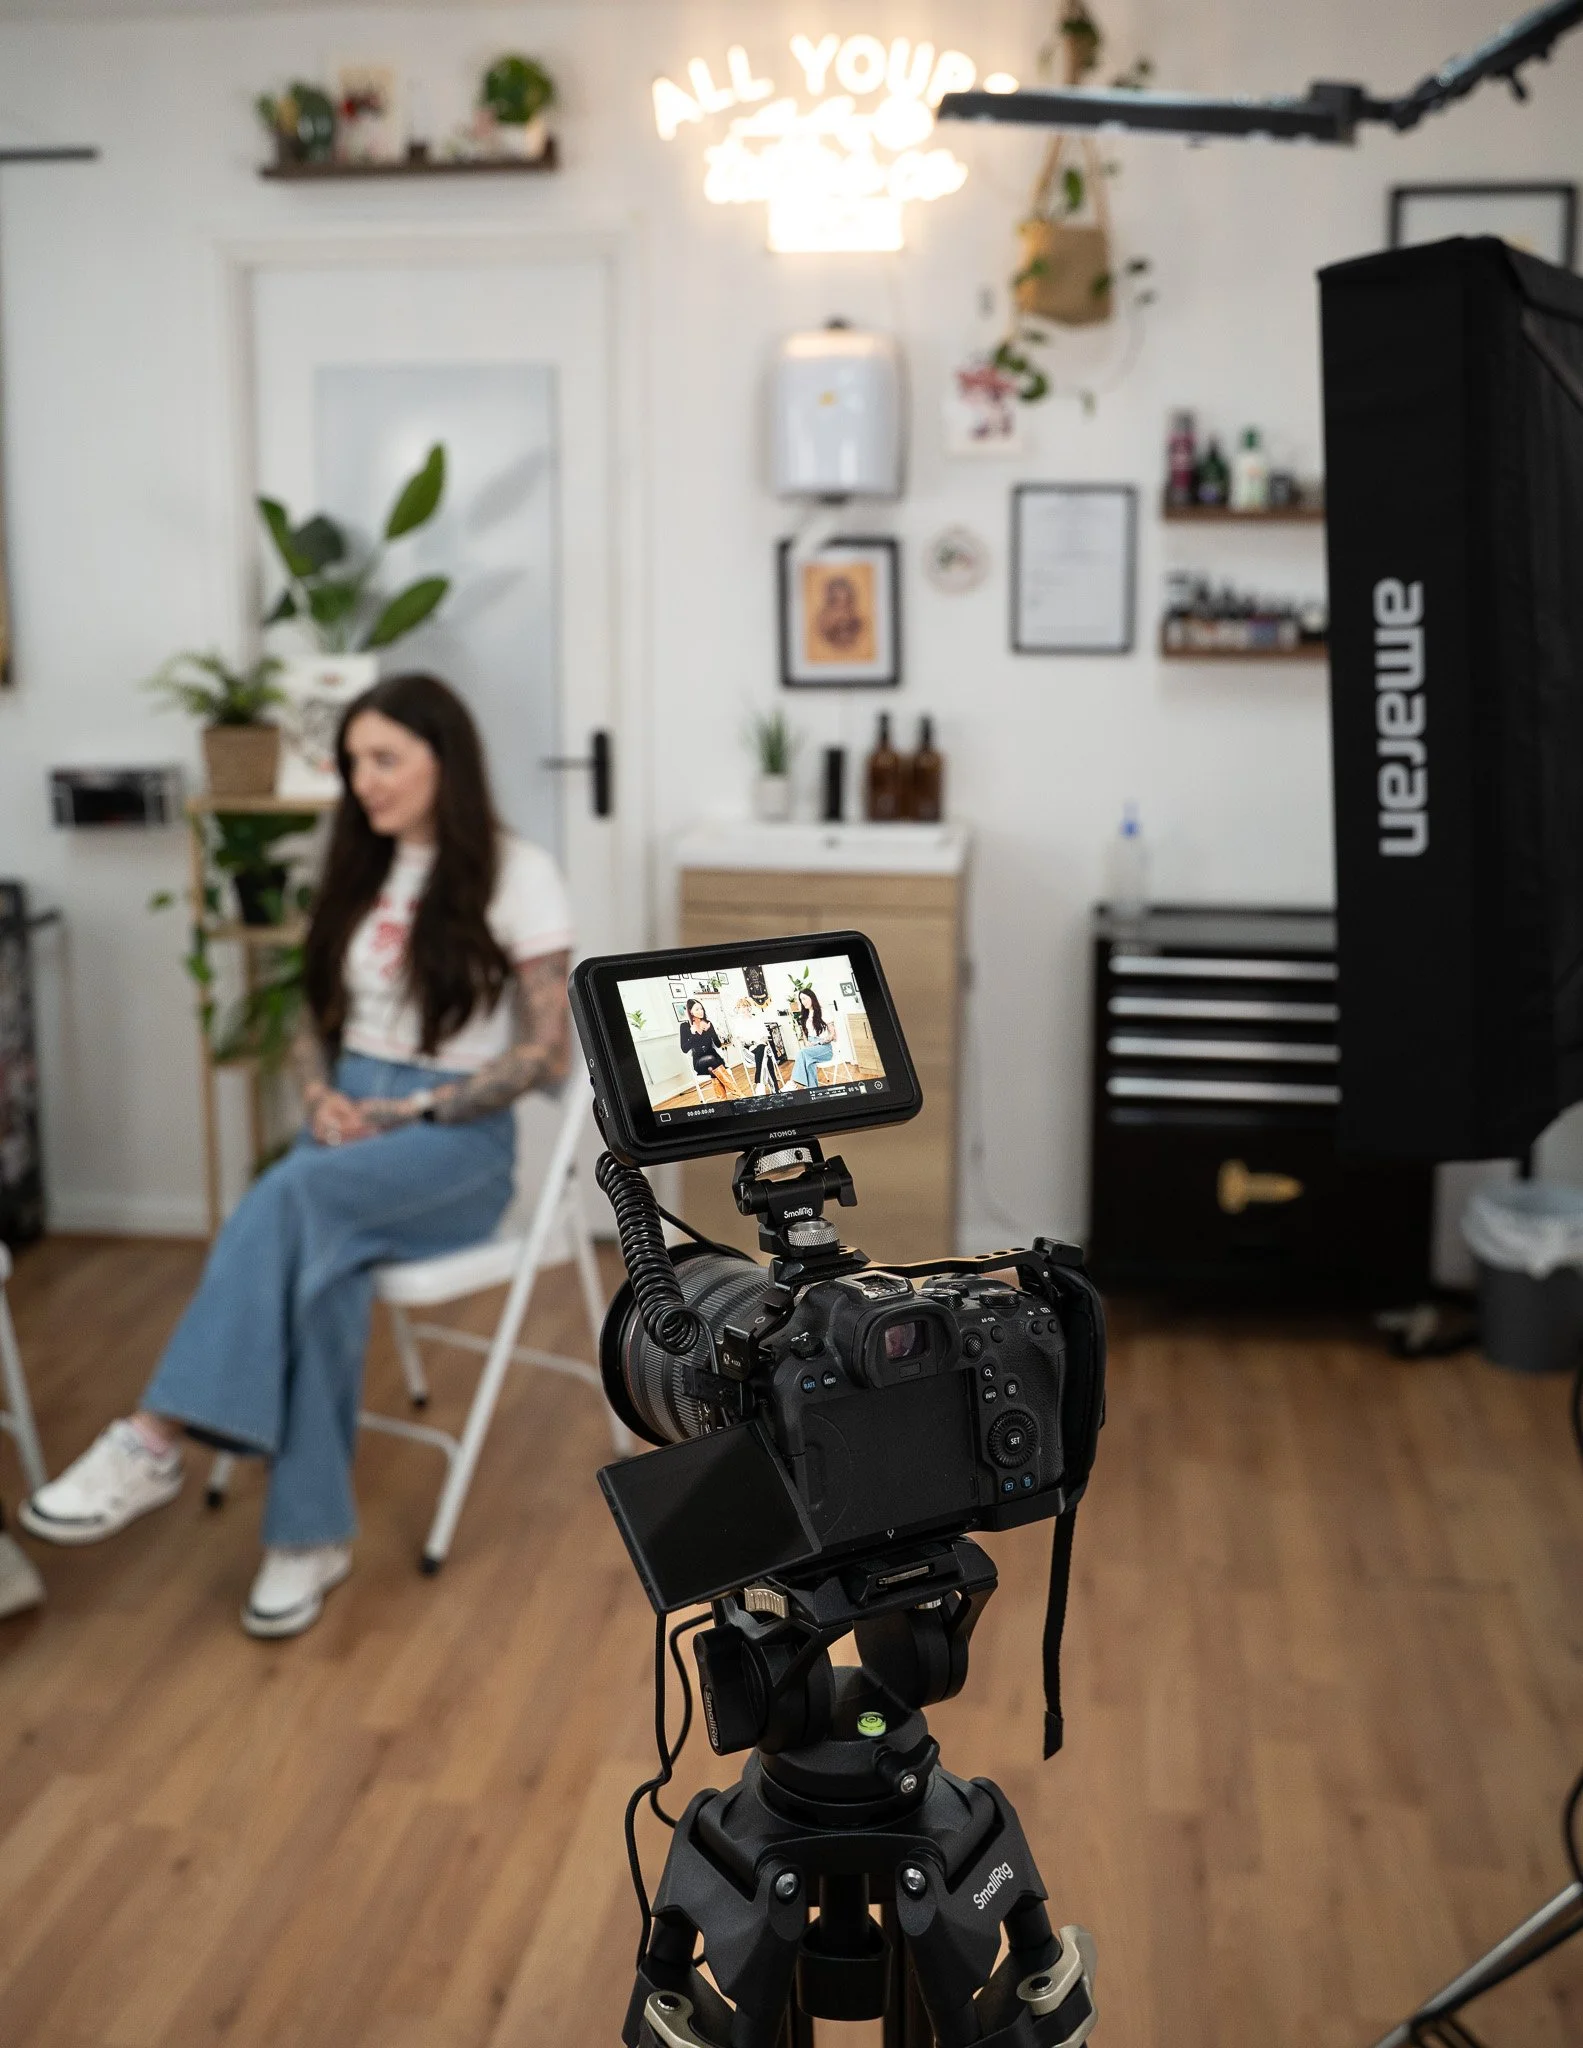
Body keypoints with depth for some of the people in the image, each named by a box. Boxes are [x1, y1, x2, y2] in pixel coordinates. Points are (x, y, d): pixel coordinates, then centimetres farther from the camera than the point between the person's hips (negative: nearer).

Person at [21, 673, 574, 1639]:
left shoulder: (515, 873, -5)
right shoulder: (362, 874, 14)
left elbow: (545, 1052, -9)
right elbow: (318, 1022, 18)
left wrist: (411, 1109, -14)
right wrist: (324, 1098, -4)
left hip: (458, 1138, -4)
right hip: (350, 1120, 4)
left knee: (294, 1195, -36)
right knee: (319, 1264, -31)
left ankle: (154, 1440, -35)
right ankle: (313, 1533, -28)